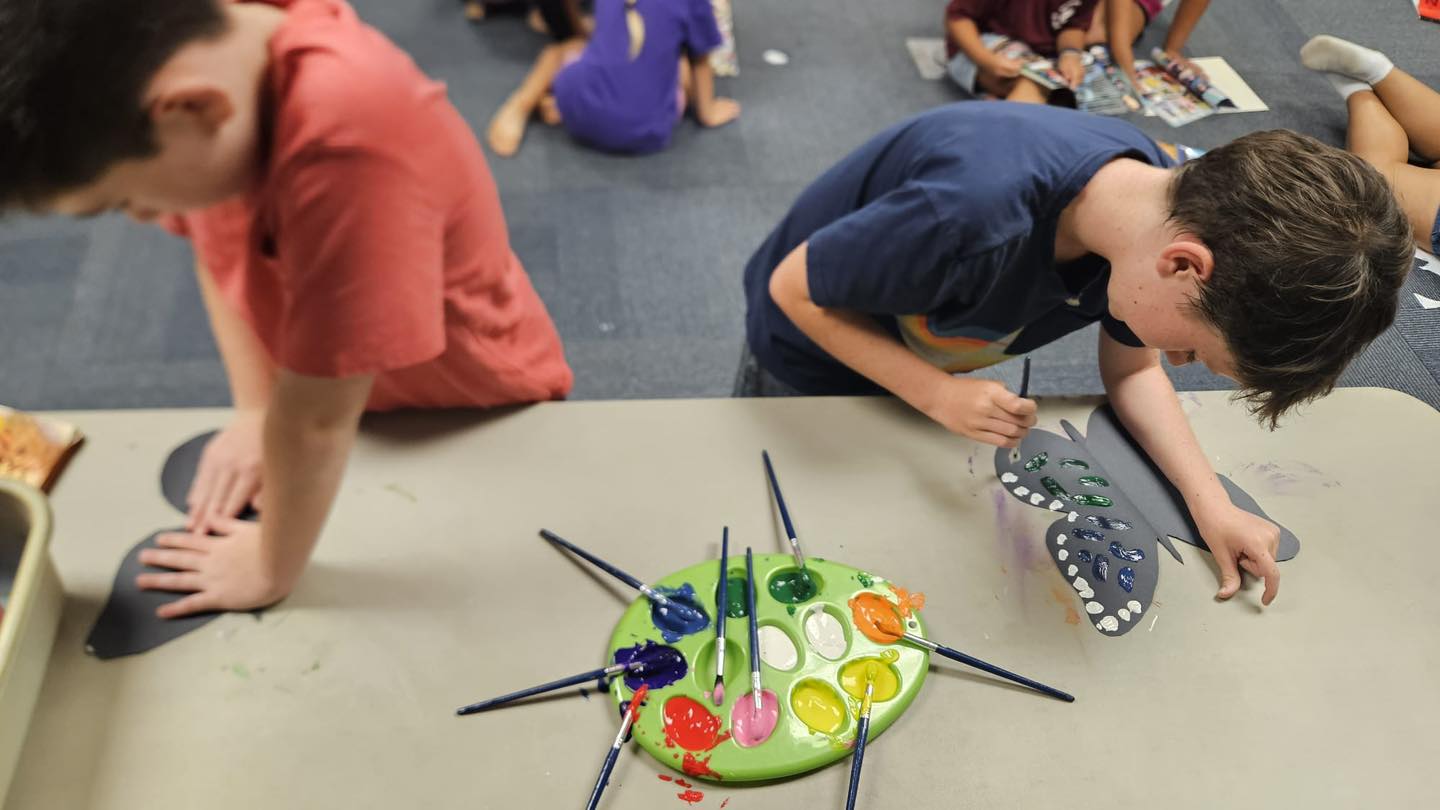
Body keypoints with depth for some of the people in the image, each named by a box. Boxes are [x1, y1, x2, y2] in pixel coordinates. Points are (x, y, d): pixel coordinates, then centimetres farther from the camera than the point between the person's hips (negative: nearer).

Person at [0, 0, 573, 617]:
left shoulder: (349, 137, -46)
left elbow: (316, 421, -37)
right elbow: (218, 250, -5)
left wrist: (272, 569, -22)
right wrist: (256, 412, -12)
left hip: (478, 410, -5)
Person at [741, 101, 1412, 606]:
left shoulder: (1159, 198, -23)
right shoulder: (977, 218, -47)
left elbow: (1129, 368, -7)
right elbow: (795, 287, -31)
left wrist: (1211, 503, -21)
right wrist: (937, 393, -38)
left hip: (918, 366, 5)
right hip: (807, 364, -5)